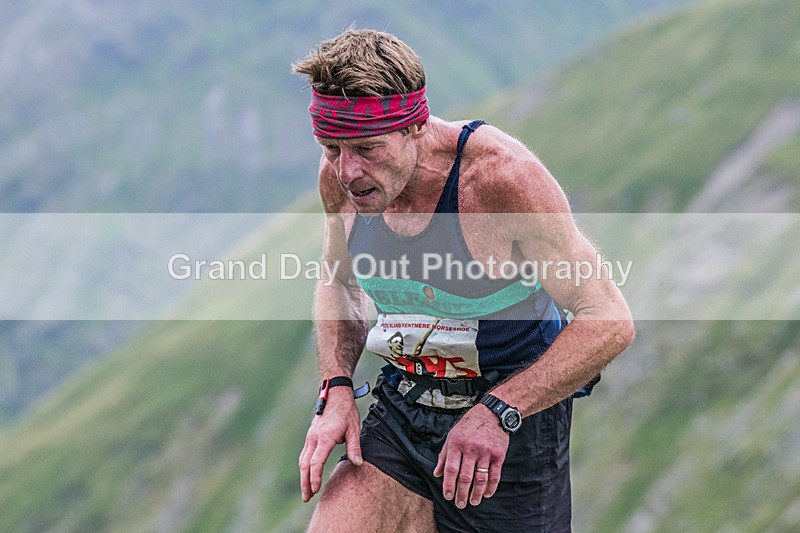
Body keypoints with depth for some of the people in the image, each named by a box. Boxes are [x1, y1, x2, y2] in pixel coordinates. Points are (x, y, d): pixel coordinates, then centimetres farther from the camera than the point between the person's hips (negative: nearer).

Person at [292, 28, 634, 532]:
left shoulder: (502, 174, -24)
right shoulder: (340, 175, -8)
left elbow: (608, 321, -21)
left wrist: (497, 413, -30)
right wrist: (337, 390, -2)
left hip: (514, 423, -4)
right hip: (400, 414, 4)